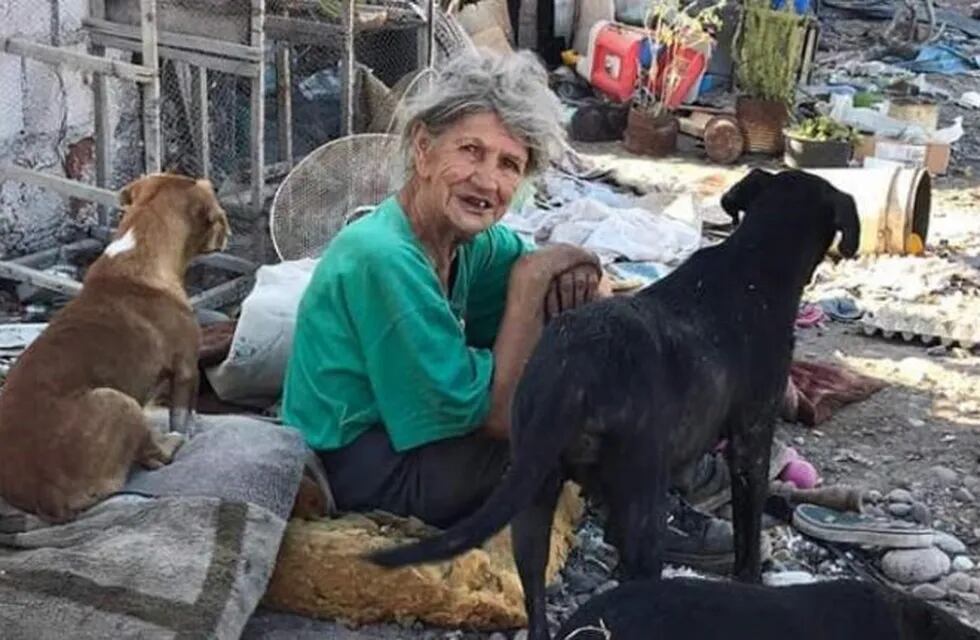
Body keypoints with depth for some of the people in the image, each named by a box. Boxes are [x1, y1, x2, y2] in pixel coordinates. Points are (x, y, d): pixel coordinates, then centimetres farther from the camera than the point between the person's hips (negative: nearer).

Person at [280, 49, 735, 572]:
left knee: (579, 310, 2)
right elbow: (498, 414, -27)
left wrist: (578, 269, -15)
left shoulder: (467, 241, -2)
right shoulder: (383, 258, -27)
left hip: (397, 432, 9)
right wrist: (532, 280, -24)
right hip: (370, 478, -9)